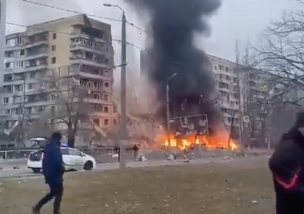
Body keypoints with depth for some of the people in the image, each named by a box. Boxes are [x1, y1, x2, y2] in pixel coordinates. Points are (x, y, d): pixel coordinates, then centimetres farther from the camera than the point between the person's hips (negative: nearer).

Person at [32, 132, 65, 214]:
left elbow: (45, 161, 16)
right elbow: (58, 162, -27)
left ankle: (37, 207, 16)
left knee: (52, 193, 20)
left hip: (49, 174, 9)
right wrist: (62, 169, -9)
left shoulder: (48, 147, 11)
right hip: (55, 174, -9)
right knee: (58, 193, 5)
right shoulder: (55, 148, -19)